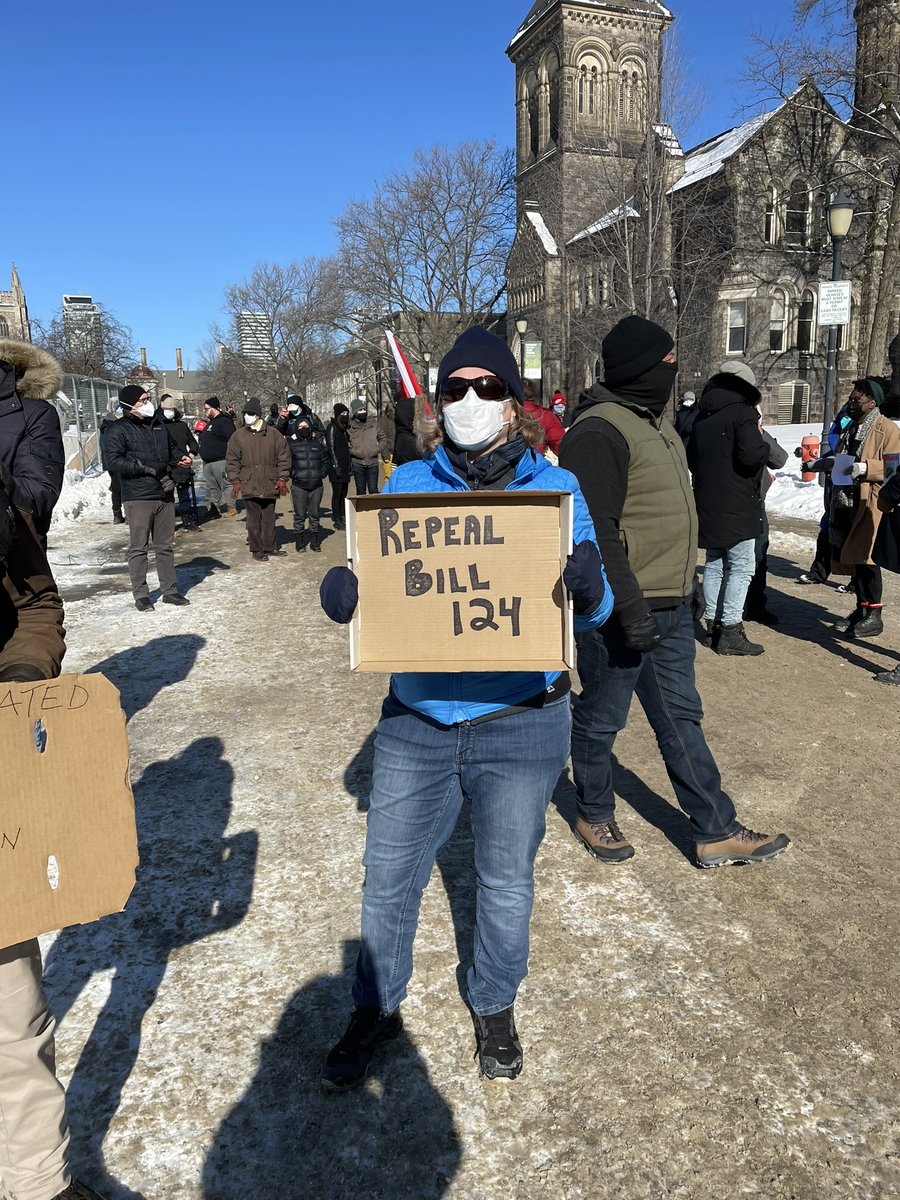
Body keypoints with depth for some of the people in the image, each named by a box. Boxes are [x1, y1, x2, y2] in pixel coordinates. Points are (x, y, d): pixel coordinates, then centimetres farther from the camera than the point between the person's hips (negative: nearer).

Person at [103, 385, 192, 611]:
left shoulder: (159, 424, 13)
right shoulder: (119, 430, -6)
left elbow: (172, 448, 28)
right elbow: (113, 460, -15)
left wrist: (181, 458, 6)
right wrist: (147, 468, -19)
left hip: (164, 494, 6)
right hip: (138, 497, -6)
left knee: (165, 546, 12)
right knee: (138, 548, 1)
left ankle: (170, 590, 19)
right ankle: (140, 594, 9)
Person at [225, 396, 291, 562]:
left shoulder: (273, 433, 3)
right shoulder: (238, 435, 3)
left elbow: (284, 456, 5)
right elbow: (232, 460, 5)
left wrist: (282, 478, -1)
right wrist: (235, 481, -2)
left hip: (270, 484, 1)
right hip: (249, 485, -1)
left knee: (269, 517, 10)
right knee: (254, 518, 3)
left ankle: (269, 547, 21)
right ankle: (257, 549, 12)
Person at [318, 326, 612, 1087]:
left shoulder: (555, 488, -2)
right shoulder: (406, 486, 1)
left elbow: (595, 612, -2)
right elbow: (373, 578, 2)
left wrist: (589, 587, -26)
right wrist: (342, 590, -21)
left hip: (520, 726, -1)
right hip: (416, 723, 1)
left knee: (506, 882, 17)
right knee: (388, 879, 12)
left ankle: (495, 1007, 45)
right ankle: (377, 1009, 40)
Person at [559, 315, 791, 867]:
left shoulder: (656, 420, 13)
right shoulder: (599, 432, -18)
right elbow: (596, 532, -24)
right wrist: (630, 609, -25)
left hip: (671, 607, 10)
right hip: (623, 611, -9)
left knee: (681, 718, 15)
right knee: (602, 718, 10)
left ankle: (717, 831, 26)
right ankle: (595, 816, 31)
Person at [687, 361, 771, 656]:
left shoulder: (702, 416, 13)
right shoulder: (742, 413, -11)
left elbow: (691, 457, 18)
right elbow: (751, 455, -22)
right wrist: (762, 441, -2)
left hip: (707, 504, 8)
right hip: (737, 506, -7)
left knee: (715, 565, 15)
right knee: (741, 567, -3)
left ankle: (713, 623, 19)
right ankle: (730, 630, -5)